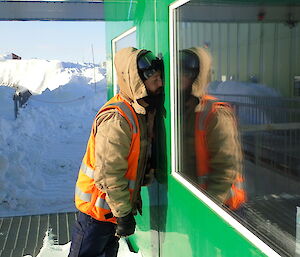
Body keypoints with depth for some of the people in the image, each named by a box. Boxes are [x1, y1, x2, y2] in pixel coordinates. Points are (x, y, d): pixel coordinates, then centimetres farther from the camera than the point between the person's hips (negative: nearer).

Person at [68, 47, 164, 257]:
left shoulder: (140, 112, 4)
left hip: (114, 206, 9)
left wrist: (134, 199, 15)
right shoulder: (116, 120, -28)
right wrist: (124, 214, -20)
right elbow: (108, 175, -28)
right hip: (98, 209, -9)